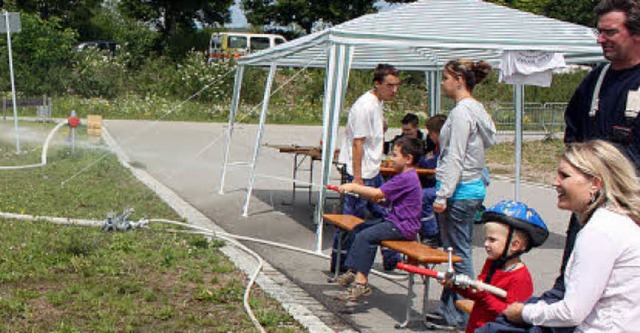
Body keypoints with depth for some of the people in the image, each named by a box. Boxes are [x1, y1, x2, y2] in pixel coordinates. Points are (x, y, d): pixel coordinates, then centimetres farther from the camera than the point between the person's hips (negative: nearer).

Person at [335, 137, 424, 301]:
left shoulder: (406, 178, -18)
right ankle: (353, 271, 13)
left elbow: (377, 193, -22)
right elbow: (383, 199, 17)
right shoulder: (405, 177, 16)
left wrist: (353, 187, -15)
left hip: (402, 226, -11)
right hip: (394, 220, 11)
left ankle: (361, 282, -22)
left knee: (365, 236, -24)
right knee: (358, 229, 13)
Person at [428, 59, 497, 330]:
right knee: (458, 253, 14)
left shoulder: (462, 111, -16)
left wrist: (442, 195, -18)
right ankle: (449, 310, 23)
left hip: (461, 192, -10)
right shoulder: (476, 109, 14)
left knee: (459, 255, -3)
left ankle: (461, 317, 5)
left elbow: (455, 159, -20)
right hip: (473, 188, 10)